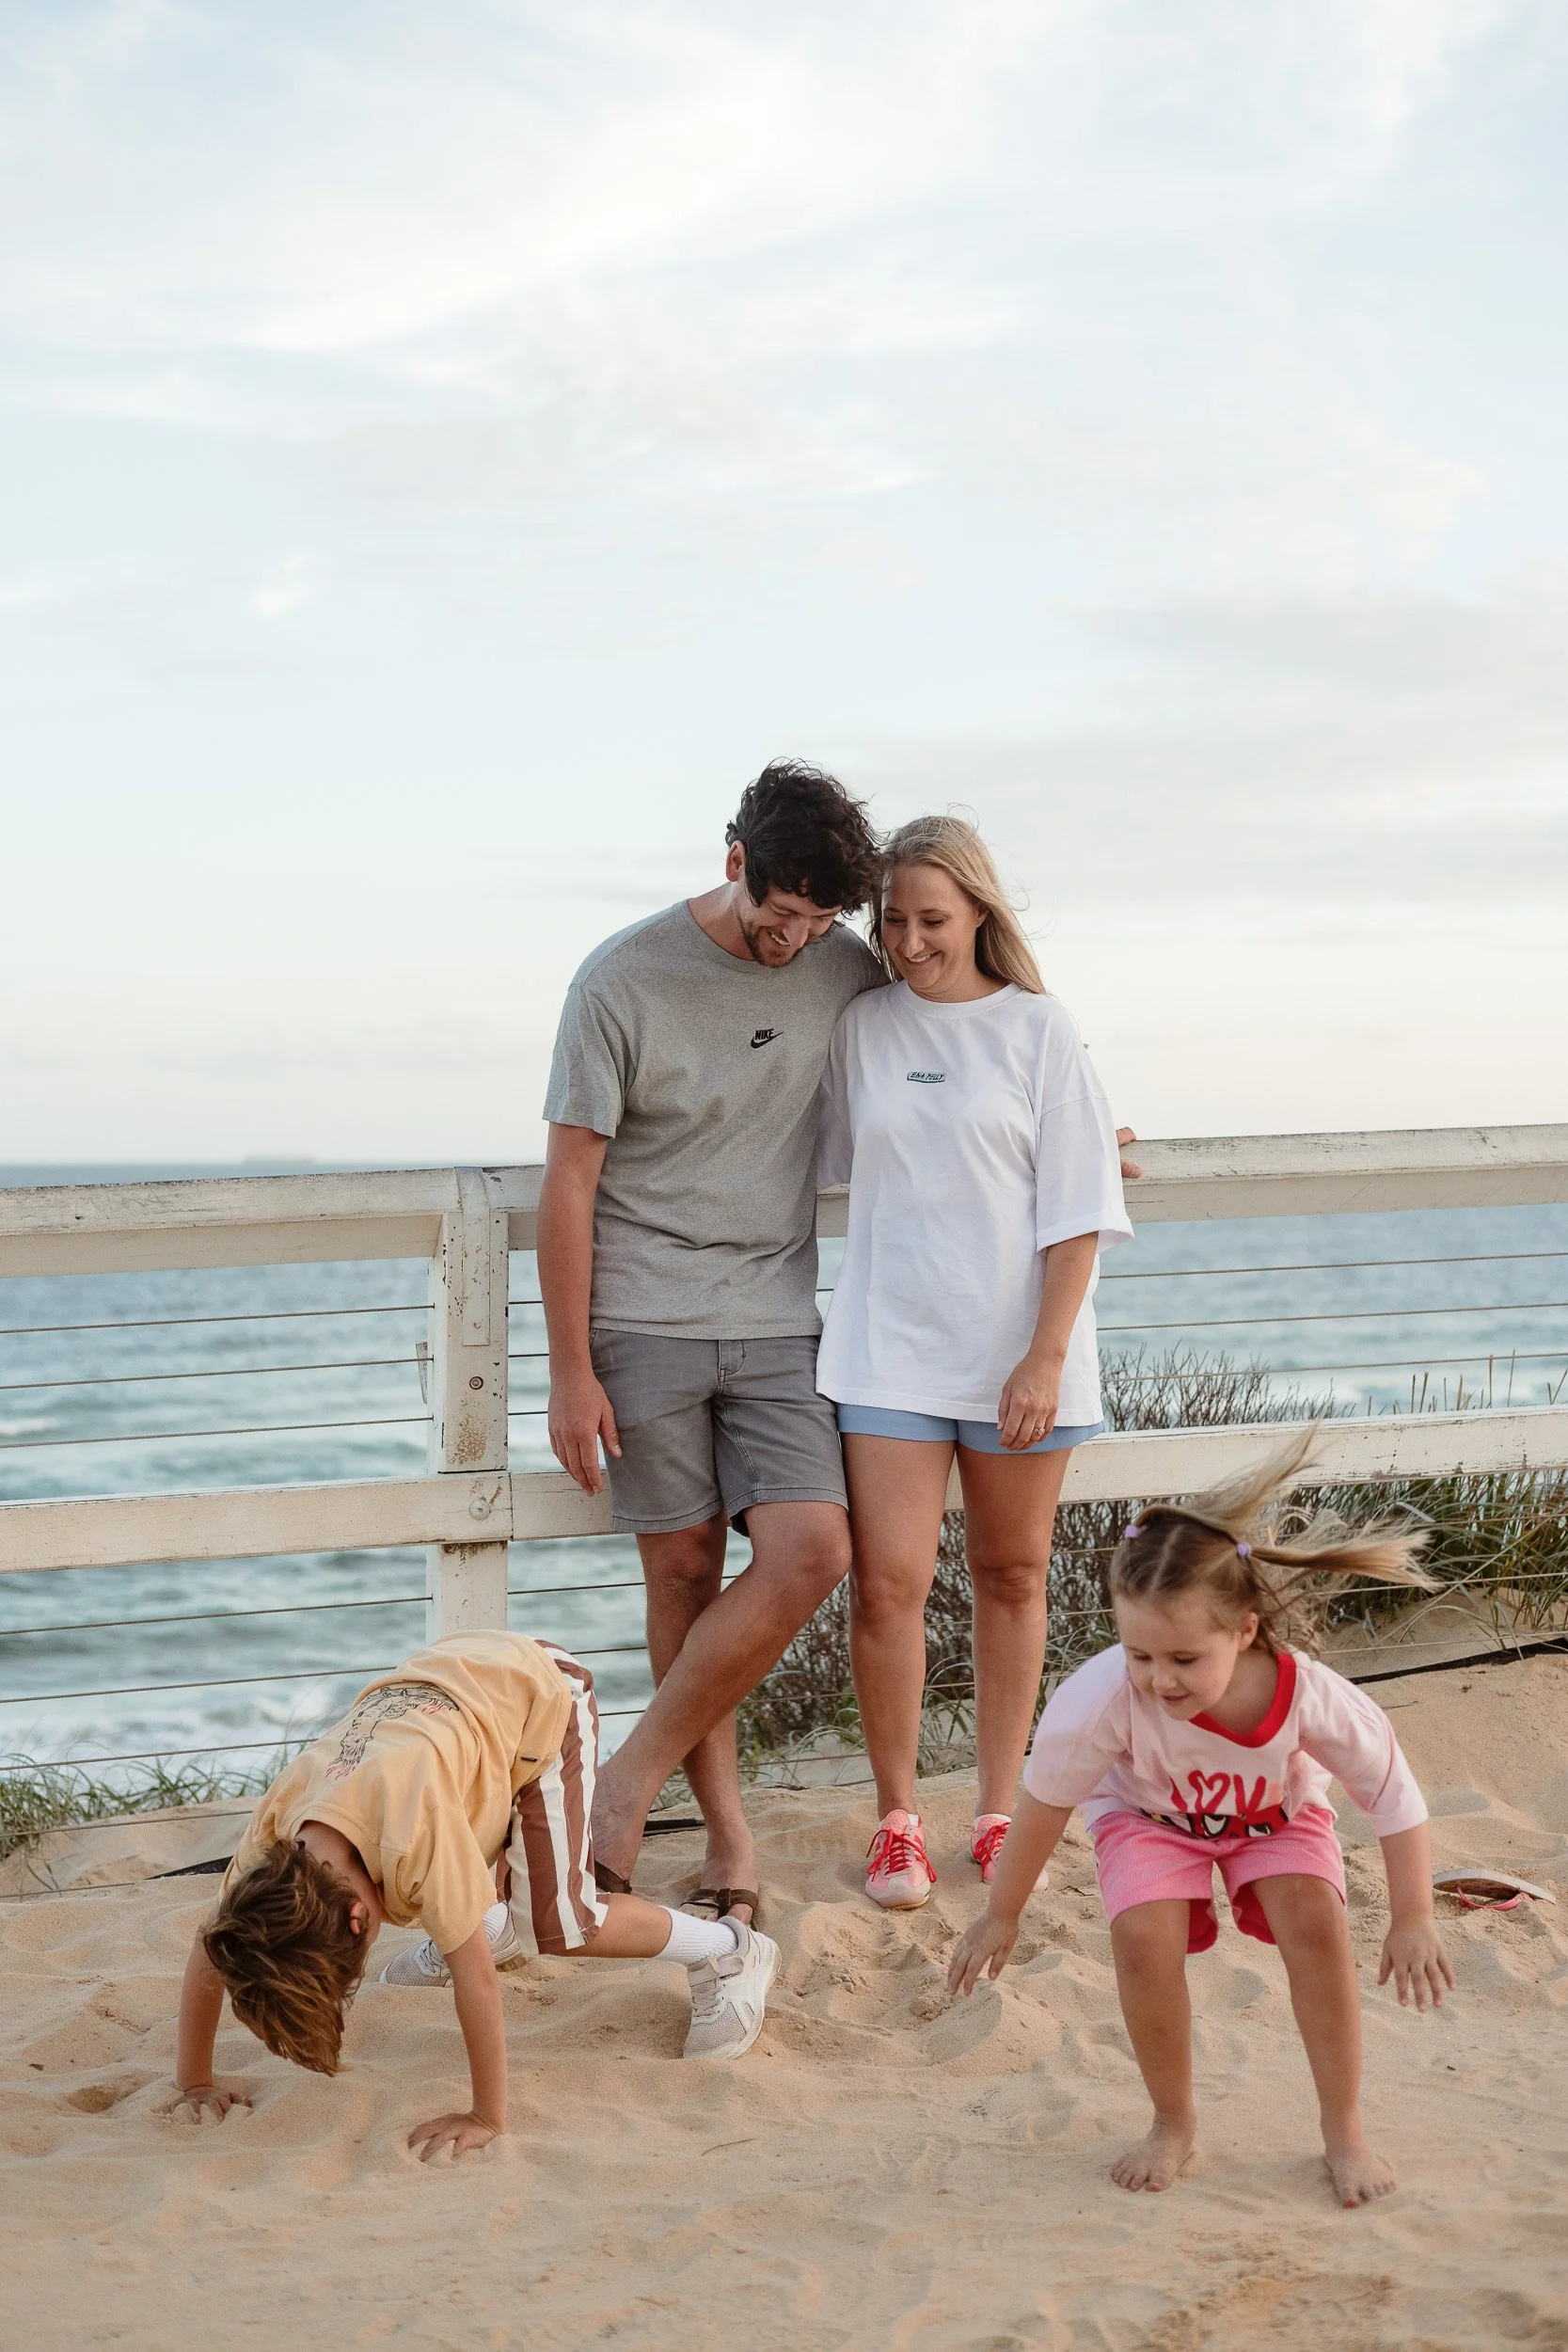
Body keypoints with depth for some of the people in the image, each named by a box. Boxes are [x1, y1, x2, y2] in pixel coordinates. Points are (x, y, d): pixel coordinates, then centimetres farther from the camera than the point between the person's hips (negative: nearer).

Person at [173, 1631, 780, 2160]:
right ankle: (495, 1928, 40)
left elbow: (476, 1976, -33)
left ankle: (730, 1953, 6)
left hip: (541, 1693, -6)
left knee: (555, 1925, -13)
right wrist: (195, 2085, -6)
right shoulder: (273, 1830, -22)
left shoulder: (411, 1829, -40)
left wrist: (486, 2119, -26)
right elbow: (213, 1949, -8)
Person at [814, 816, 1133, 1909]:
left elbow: (1078, 1211, -5)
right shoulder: (862, 1028, 5)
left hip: (1017, 1347, -1)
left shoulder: (1039, 1029, -2)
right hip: (889, 1342, 1)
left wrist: (1046, 1356, -10)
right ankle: (897, 1820, 9)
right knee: (887, 1582, -6)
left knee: (1012, 1577, 9)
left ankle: (1000, 1812, 22)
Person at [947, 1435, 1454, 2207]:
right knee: (1143, 1935, -25)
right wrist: (1001, 1917, -9)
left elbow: (1397, 1801, -20)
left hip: (1275, 1810, 1)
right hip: (1148, 1811, 0)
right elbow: (1045, 1803, -21)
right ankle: (1174, 2126, 0)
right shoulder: (1103, 1697, -40)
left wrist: (1412, 1922, -10)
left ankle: (1343, 2128, -2)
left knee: (1315, 1920, -23)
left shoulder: (1315, 1697, -38)